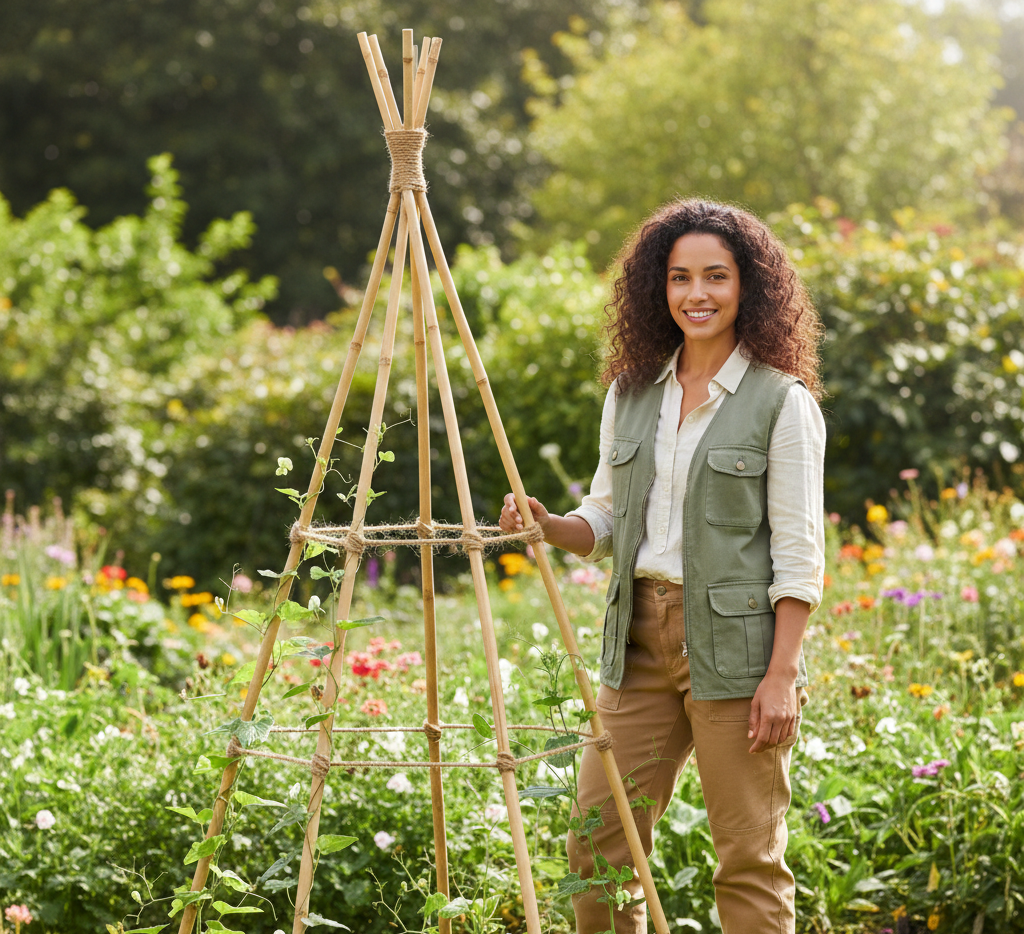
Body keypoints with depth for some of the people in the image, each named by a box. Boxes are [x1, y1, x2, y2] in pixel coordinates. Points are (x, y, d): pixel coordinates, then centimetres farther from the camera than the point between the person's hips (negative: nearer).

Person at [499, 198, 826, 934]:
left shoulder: (782, 402, -6)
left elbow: (799, 554, -8)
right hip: (641, 638, 5)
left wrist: (783, 675, -15)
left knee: (749, 859, 1)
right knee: (597, 846, 6)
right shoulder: (632, 390, 11)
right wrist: (549, 524, -4)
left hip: (735, 641, -5)